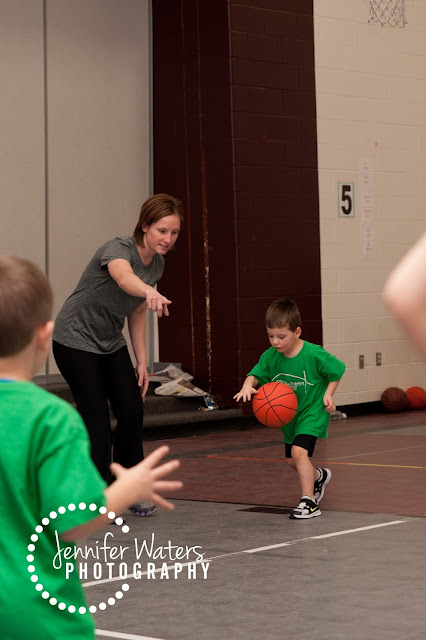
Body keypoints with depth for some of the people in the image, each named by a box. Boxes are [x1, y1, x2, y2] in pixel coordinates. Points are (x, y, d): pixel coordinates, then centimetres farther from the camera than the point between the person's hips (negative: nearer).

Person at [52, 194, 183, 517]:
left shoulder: (157, 264, -2)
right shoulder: (118, 249, -26)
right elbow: (124, 277, -51)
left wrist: (142, 361, 7)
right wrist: (150, 292, -73)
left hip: (111, 344, 7)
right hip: (76, 341, -7)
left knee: (132, 412, 2)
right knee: (97, 420, -10)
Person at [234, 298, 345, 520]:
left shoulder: (313, 354, -24)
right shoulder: (270, 356, -11)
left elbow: (337, 370, -10)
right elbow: (256, 374, -5)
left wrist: (328, 394, -19)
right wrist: (248, 385, -27)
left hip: (312, 411, -7)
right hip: (288, 414, 7)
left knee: (298, 451, -26)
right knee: (292, 460, 18)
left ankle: (309, 502, -21)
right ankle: (318, 477, 50)